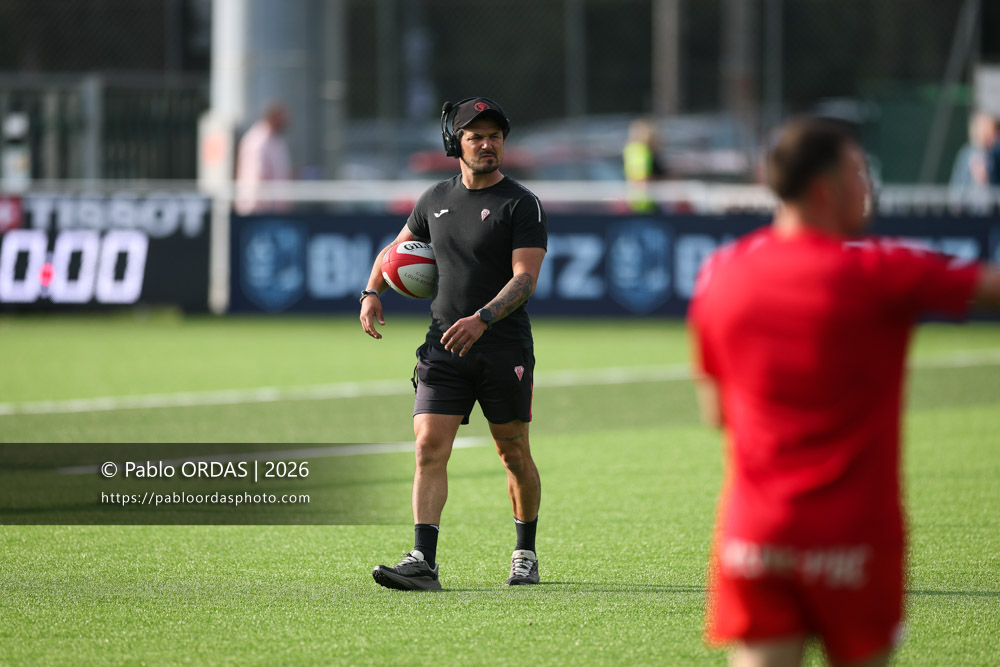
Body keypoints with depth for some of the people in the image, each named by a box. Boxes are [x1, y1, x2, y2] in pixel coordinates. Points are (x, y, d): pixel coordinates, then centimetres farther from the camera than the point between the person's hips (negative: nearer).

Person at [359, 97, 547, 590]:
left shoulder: (521, 205, -5)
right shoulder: (436, 199, 10)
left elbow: (525, 277, -15)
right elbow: (398, 248, 27)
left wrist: (483, 318, -29)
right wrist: (372, 293, 9)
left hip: (504, 348, -3)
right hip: (443, 347, 3)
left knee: (513, 454, 8)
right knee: (429, 448, -11)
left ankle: (526, 555, 27)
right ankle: (423, 563, -17)